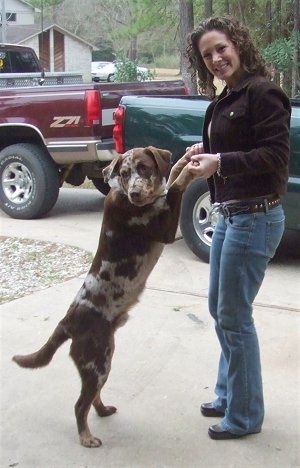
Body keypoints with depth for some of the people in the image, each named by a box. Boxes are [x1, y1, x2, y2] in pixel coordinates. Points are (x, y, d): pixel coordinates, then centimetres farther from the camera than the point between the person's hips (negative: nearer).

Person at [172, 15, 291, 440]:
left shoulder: (262, 92, -13)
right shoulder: (225, 100, 14)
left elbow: (276, 156, -19)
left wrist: (219, 162, -26)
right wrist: (203, 151, 3)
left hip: (255, 218, -10)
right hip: (229, 215, 10)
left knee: (234, 316, -1)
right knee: (219, 309, 18)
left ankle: (245, 416, 16)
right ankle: (228, 394, 35)